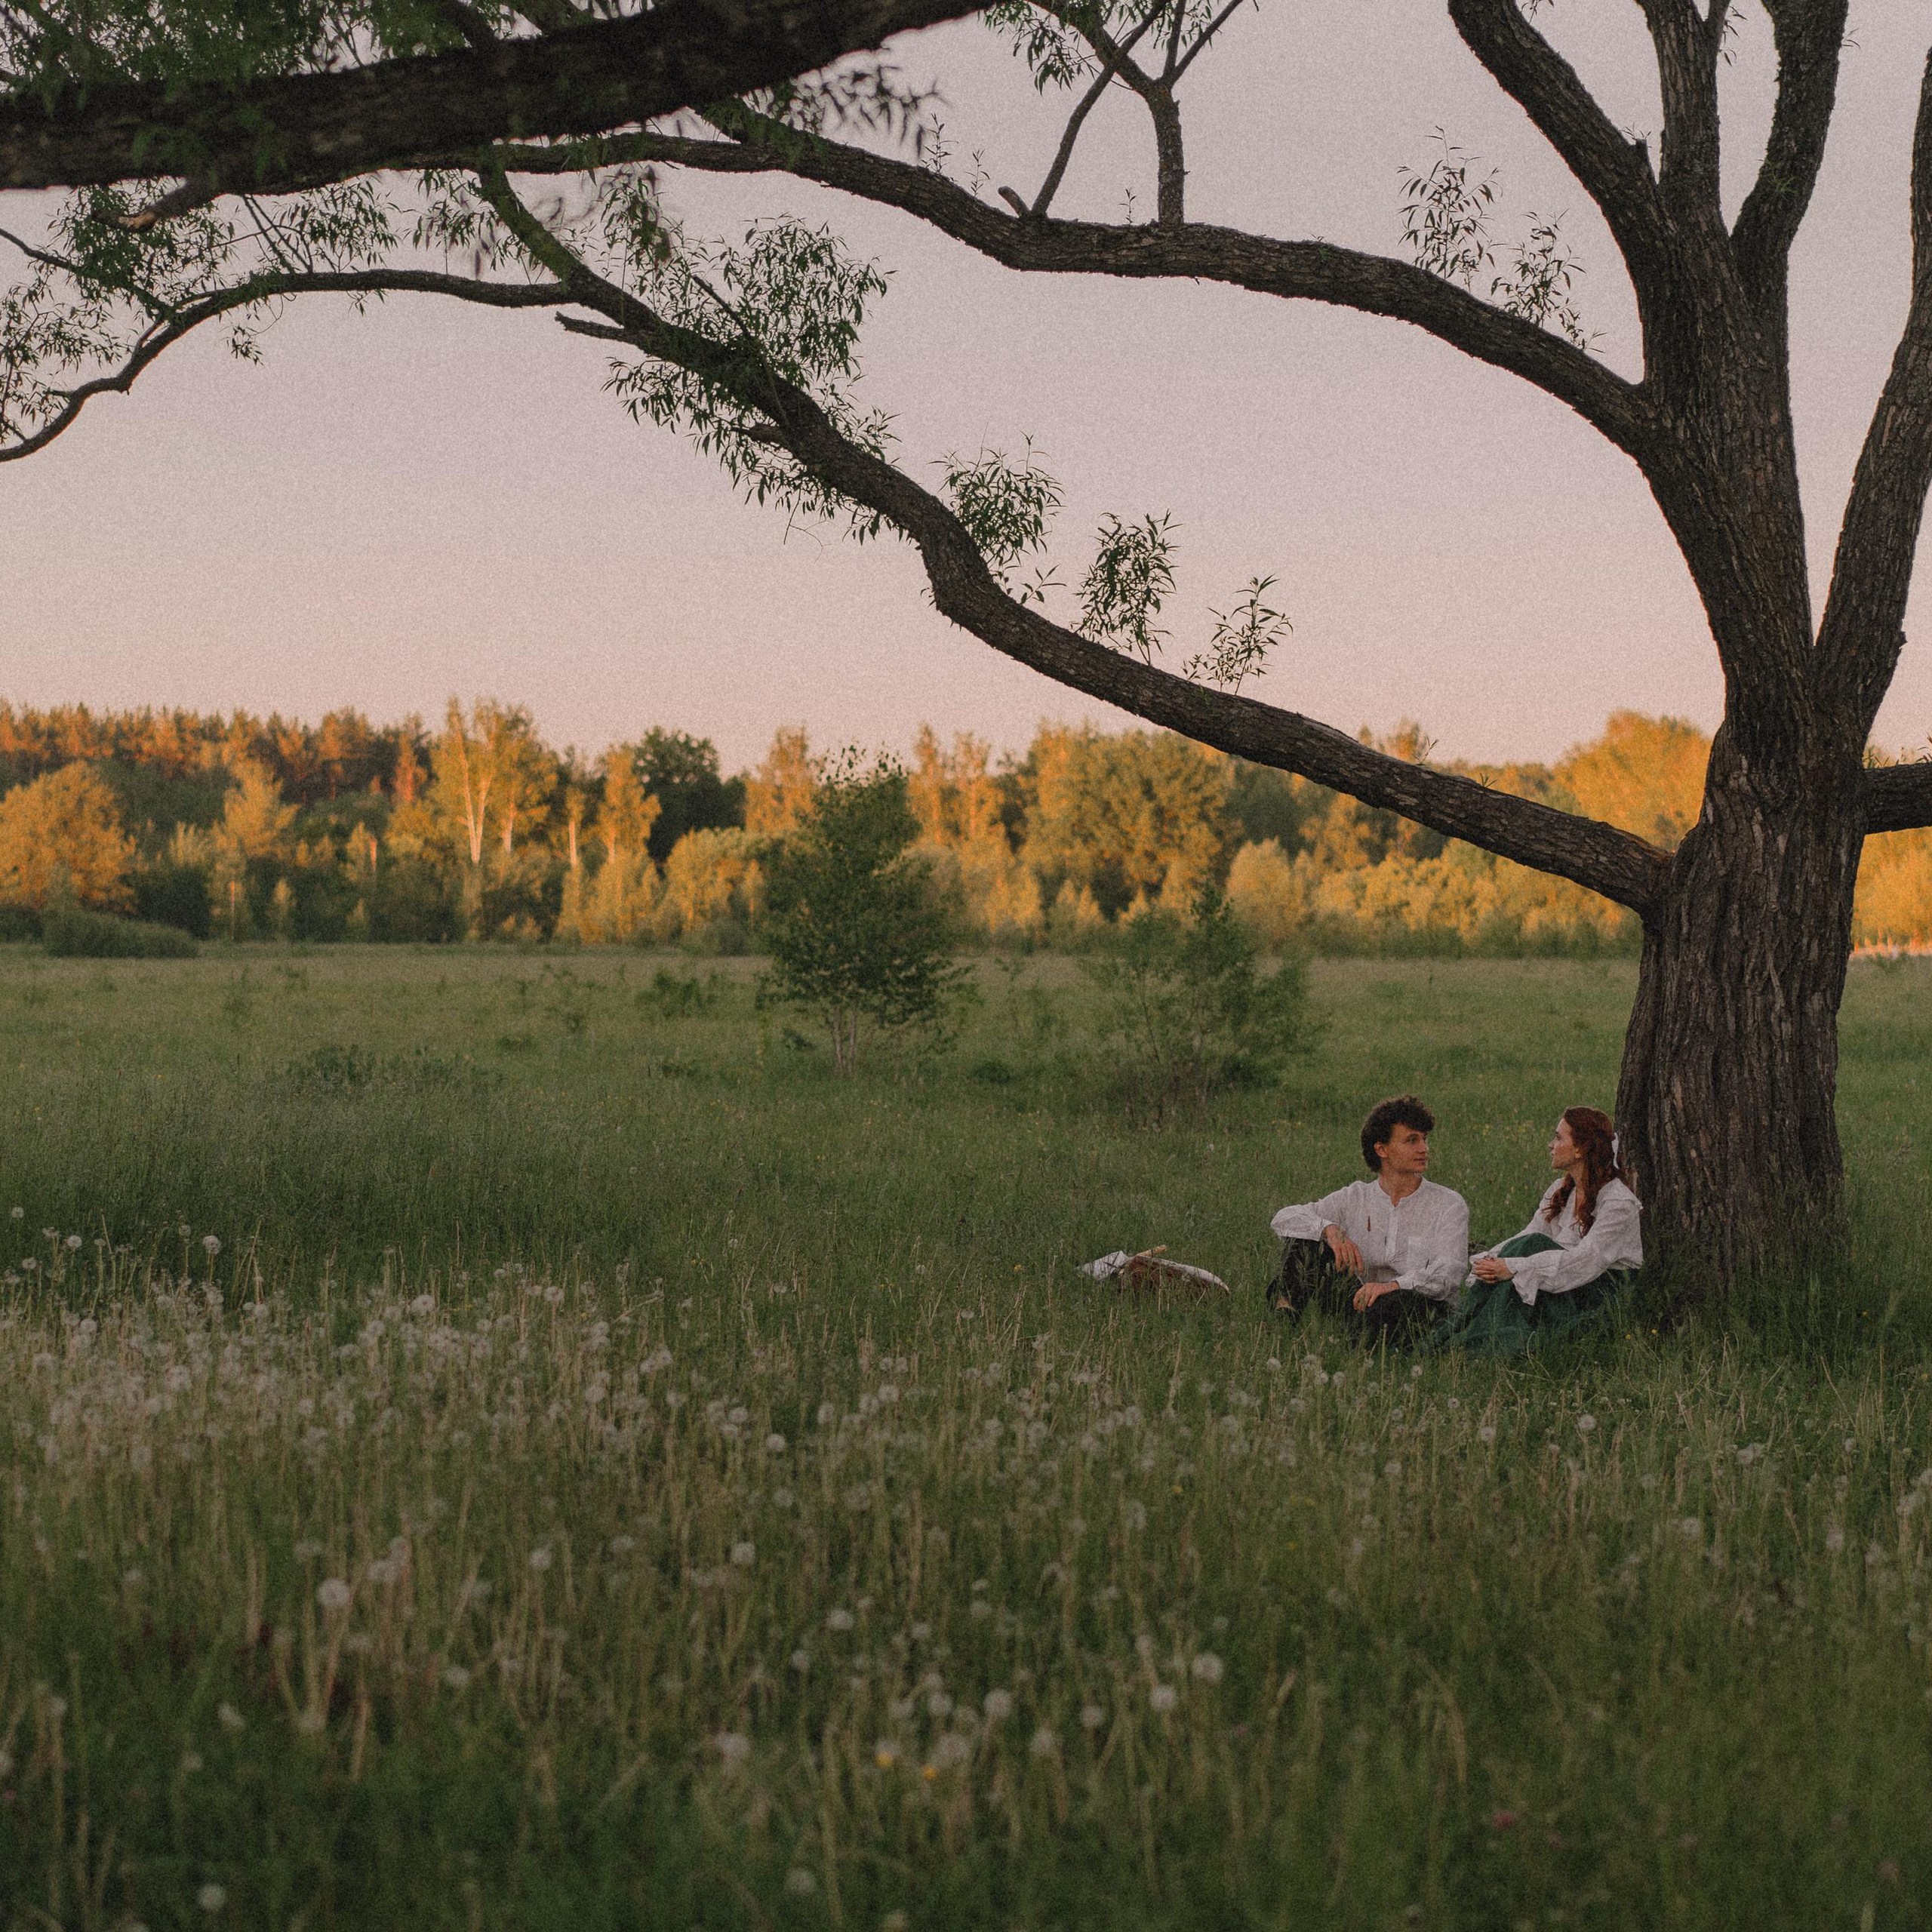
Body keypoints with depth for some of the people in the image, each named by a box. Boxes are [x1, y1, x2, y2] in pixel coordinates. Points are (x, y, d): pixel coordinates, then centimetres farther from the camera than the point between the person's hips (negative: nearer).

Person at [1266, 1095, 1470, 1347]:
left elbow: (1449, 1272, -14)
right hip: (1365, 1303, 4)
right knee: (1304, 1233, -8)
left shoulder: (1449, 1205, 1)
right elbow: (1284, 1218, 1)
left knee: (1392, 1304, -41)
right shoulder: (1357, 1198, 10)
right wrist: (1331, 1229, -21)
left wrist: (1394, 1285, -34)